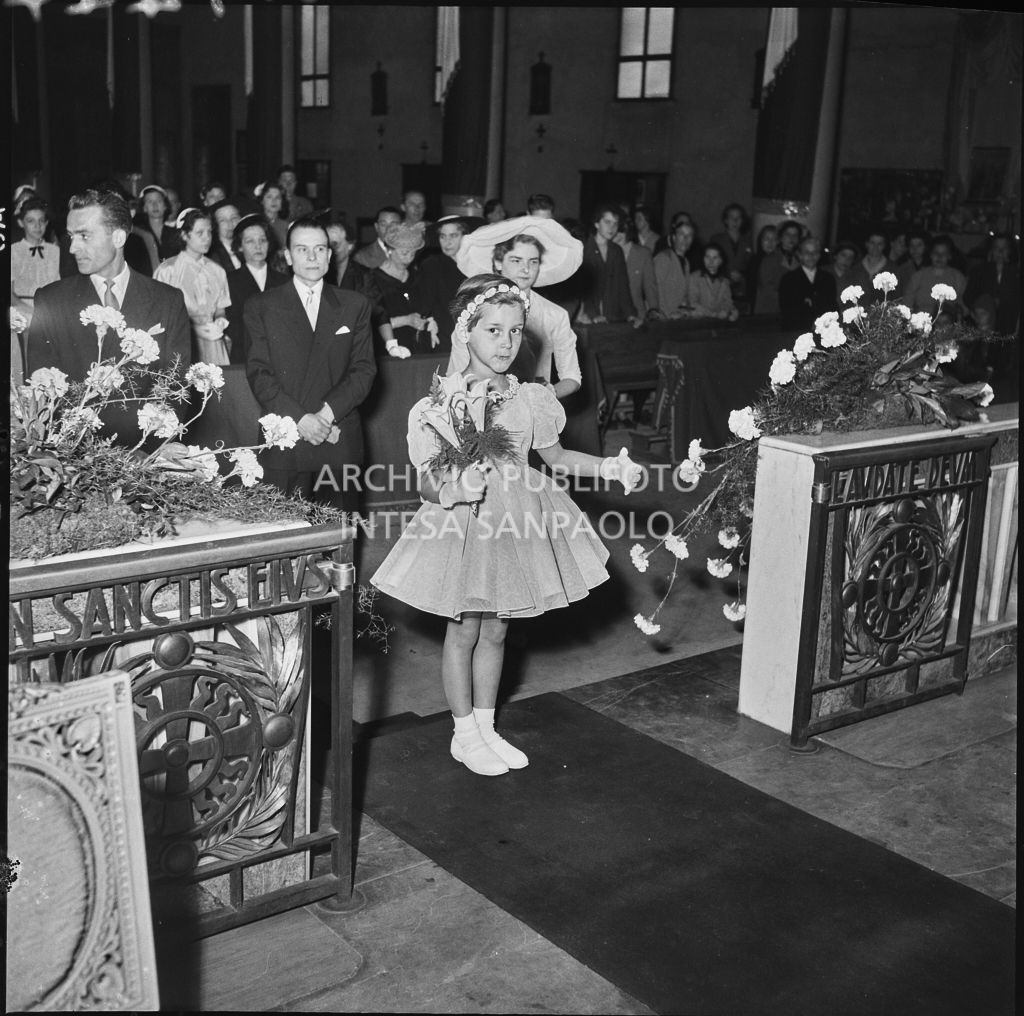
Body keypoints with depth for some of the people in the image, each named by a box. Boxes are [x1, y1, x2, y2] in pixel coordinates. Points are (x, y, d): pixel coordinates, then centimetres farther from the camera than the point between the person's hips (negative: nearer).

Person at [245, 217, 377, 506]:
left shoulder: (355, 305, 12)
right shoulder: (261, 307, 8)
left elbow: (364, 369, 4)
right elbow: (259, 373, 0)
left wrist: (327, 413, -10)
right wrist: (299, 418, -14)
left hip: (340, 442, 1)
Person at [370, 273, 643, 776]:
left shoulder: (532, 399, 0)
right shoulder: (440, 405, -14)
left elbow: (554, 456, 14)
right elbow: (427, 484, -12)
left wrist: (608, 467, 3)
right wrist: (454, 490, -33)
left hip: (517, 522, 4)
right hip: (463, 524, -4)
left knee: (495, 629, 15)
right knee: (464, 629, 8)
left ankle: (485, 727, 30)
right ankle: (465, 735, 24)